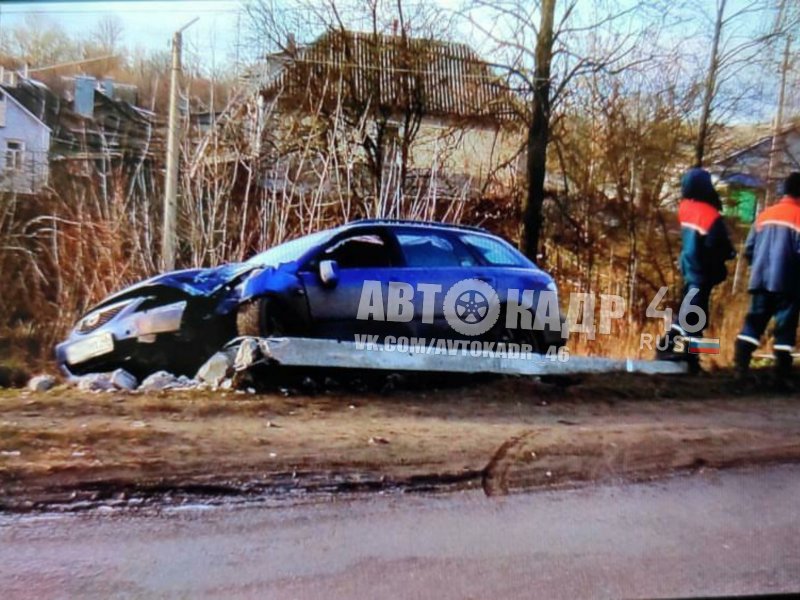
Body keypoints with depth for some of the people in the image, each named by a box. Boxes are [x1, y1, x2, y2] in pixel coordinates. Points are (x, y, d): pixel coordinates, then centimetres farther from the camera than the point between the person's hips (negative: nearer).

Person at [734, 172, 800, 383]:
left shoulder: (765, 214, 12)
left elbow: (749, 249, 12)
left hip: (761, 278, 5)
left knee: (754, 320, 8)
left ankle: (741, 364, -1)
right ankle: (782, 372, 2)